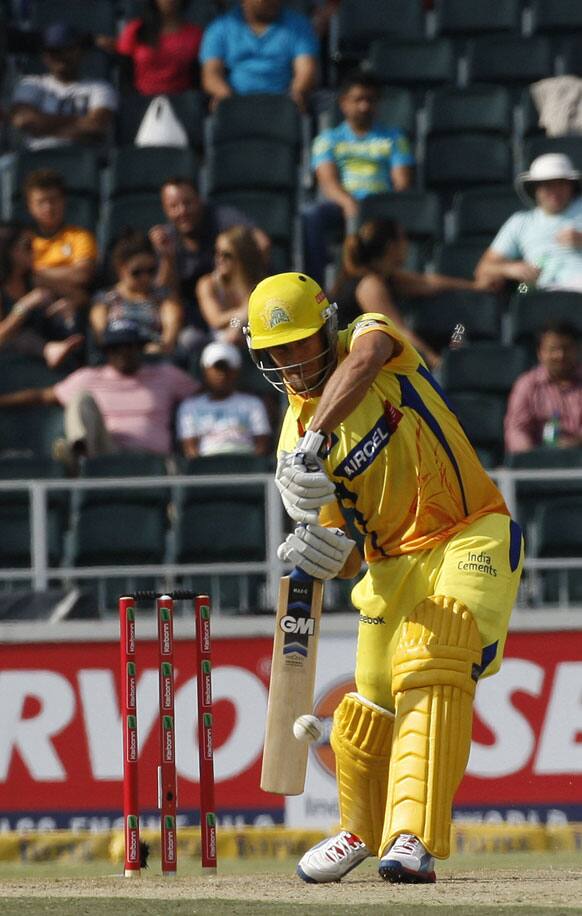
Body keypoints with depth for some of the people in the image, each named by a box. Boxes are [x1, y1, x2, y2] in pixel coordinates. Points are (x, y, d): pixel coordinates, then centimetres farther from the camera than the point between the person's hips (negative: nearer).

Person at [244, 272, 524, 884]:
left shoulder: (369, 338, -6)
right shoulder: (295, 437, 3)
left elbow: (363, 363, -35)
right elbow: (346, 559, 1)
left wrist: (316, 439, -48)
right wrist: (322, 558, -24)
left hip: (472, 540, -5)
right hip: (393, 564, 5)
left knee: (429, 670, -26)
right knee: (370, 707, 7)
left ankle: (414, 840, -34)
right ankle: (361, 832, 36)